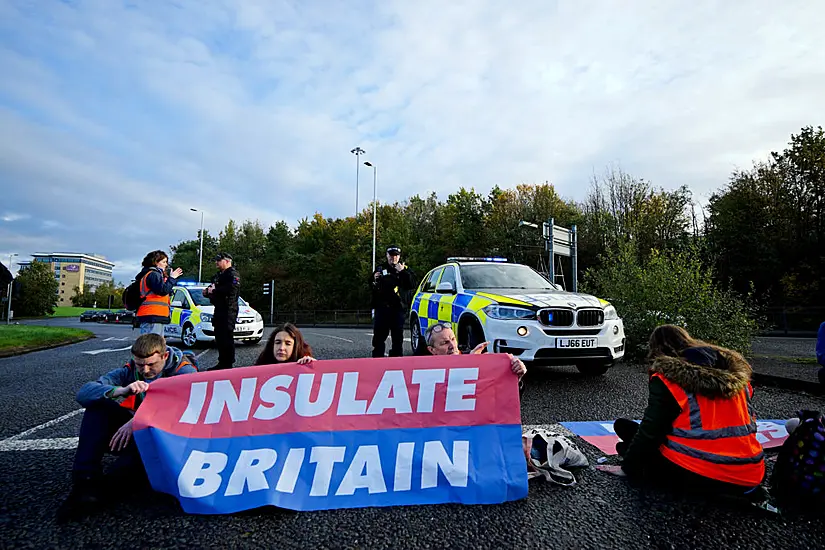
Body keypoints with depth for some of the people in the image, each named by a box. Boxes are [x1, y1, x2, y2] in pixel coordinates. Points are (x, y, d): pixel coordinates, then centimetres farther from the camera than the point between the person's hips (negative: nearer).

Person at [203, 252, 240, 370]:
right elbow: (213, 288, 26)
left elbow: (232, 289, -24)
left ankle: (228, 364, -5)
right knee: (219, 337, 11)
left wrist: (214, 290, -15)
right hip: (219, 309, 10)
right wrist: (207, 292, 2)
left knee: (227, 337, -9)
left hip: (228, 310, -10)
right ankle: (222, 363, 19)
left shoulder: (233, 274, -7)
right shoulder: (218, 275, 23)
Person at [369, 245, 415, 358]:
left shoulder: (405, 269, 8)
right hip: (382, 307, 1)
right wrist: (374, 279, -5)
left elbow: (411, 285, -6)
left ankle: (396, 356, 10)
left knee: (398, 336, 3)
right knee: (379, 335, 2)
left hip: (398, 307, -1)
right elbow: (371, 287, 16)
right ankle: (377, 356, 8)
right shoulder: (380, 269, 14)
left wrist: (403, 272, -16)